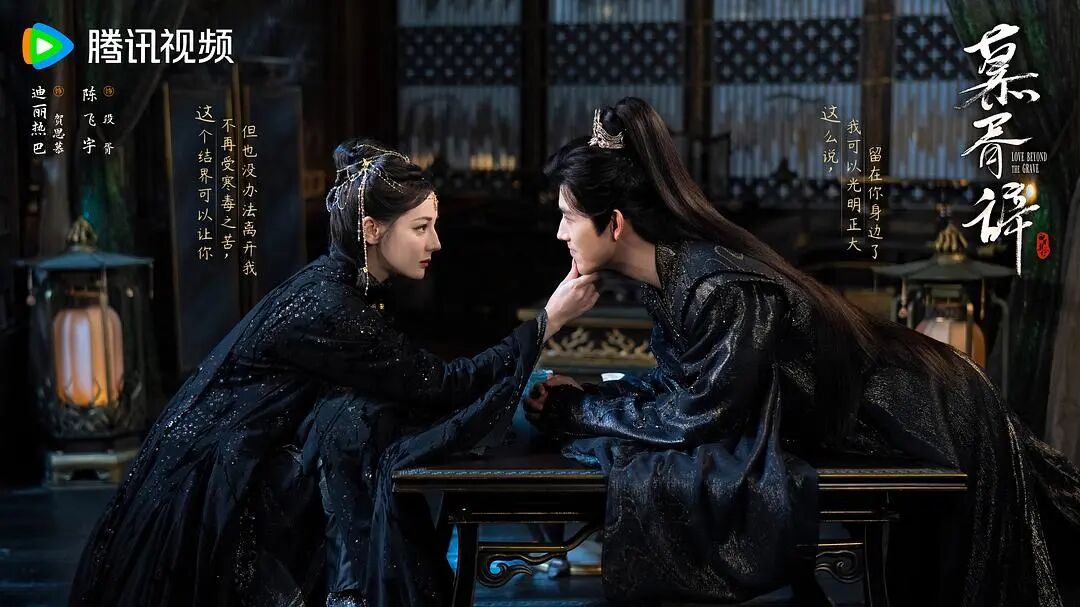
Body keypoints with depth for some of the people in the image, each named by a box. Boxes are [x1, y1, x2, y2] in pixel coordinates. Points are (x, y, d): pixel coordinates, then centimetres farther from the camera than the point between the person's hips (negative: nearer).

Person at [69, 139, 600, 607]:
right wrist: (549, 320, -20)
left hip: (245, 463, 9)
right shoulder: (329, 309, -24)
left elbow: (416, 381, 8)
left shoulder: (345, 284, 3)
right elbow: (439, 384, -22)